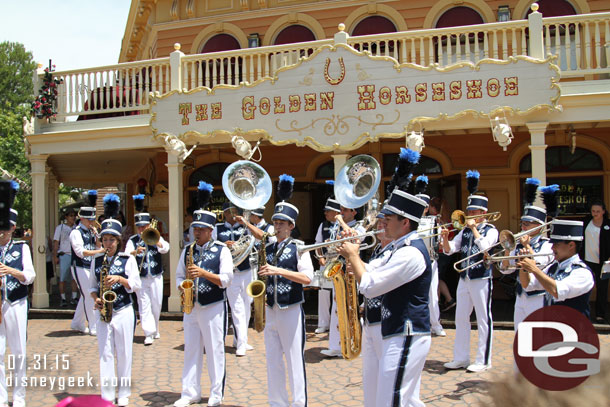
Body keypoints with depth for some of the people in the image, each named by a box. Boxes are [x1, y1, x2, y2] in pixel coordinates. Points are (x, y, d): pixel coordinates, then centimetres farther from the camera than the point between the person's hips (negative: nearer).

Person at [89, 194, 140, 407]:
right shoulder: (96, 260, 7)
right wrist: (96, 299, -7)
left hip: (124, 312, -2)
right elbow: (92, 286, 12)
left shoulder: (128, 259, 0)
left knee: (124, 353, 6)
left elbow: (136, 285, -3)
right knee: (105, 354, 3)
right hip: (104, 313, 2)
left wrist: (119, 279, -18)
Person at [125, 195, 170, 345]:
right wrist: (136, 252, -34)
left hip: (156, 276, 2)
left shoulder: (157, 237, 6)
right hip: (140, 278, -1)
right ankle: (148, 334, -1)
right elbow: (126, 254, -14)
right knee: (144, 305, -4)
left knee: (156, 304, 9)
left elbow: (165, 248, -11)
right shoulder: (132, 240, 2)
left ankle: (155, 329, 29)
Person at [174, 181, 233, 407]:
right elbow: (179, 275, 14)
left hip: (214, 307, -4)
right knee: (191, 350, 10)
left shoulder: (222, 250, -5)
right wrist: (182, 287, -7)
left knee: (215, 350, 3)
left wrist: (203, 273, -22)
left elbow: (226, 279, -12)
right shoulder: (188, 250, 9)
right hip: (191, 306, 5)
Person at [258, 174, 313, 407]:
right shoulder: (268, 249, 10)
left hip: (291, 311, -5)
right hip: (270, 310, 6)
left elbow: (307, 277, -19)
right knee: (272, 360, 11)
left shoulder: (299, 248, -5)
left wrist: (278, 271, -26)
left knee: (295, 360, 0)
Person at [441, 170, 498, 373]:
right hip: (464, 279, 6)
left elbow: (484, 246, -23)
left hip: (481, 280, -6)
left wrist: (474, 228, -16)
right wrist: (445, 238, -13)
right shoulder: (465, 230, 11)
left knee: (484, 320, 2)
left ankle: (483, 360, 10)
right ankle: (461, 358, 20)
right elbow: (449, 250, 6)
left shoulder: (491, 230, -4)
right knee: (461, 319, 10)